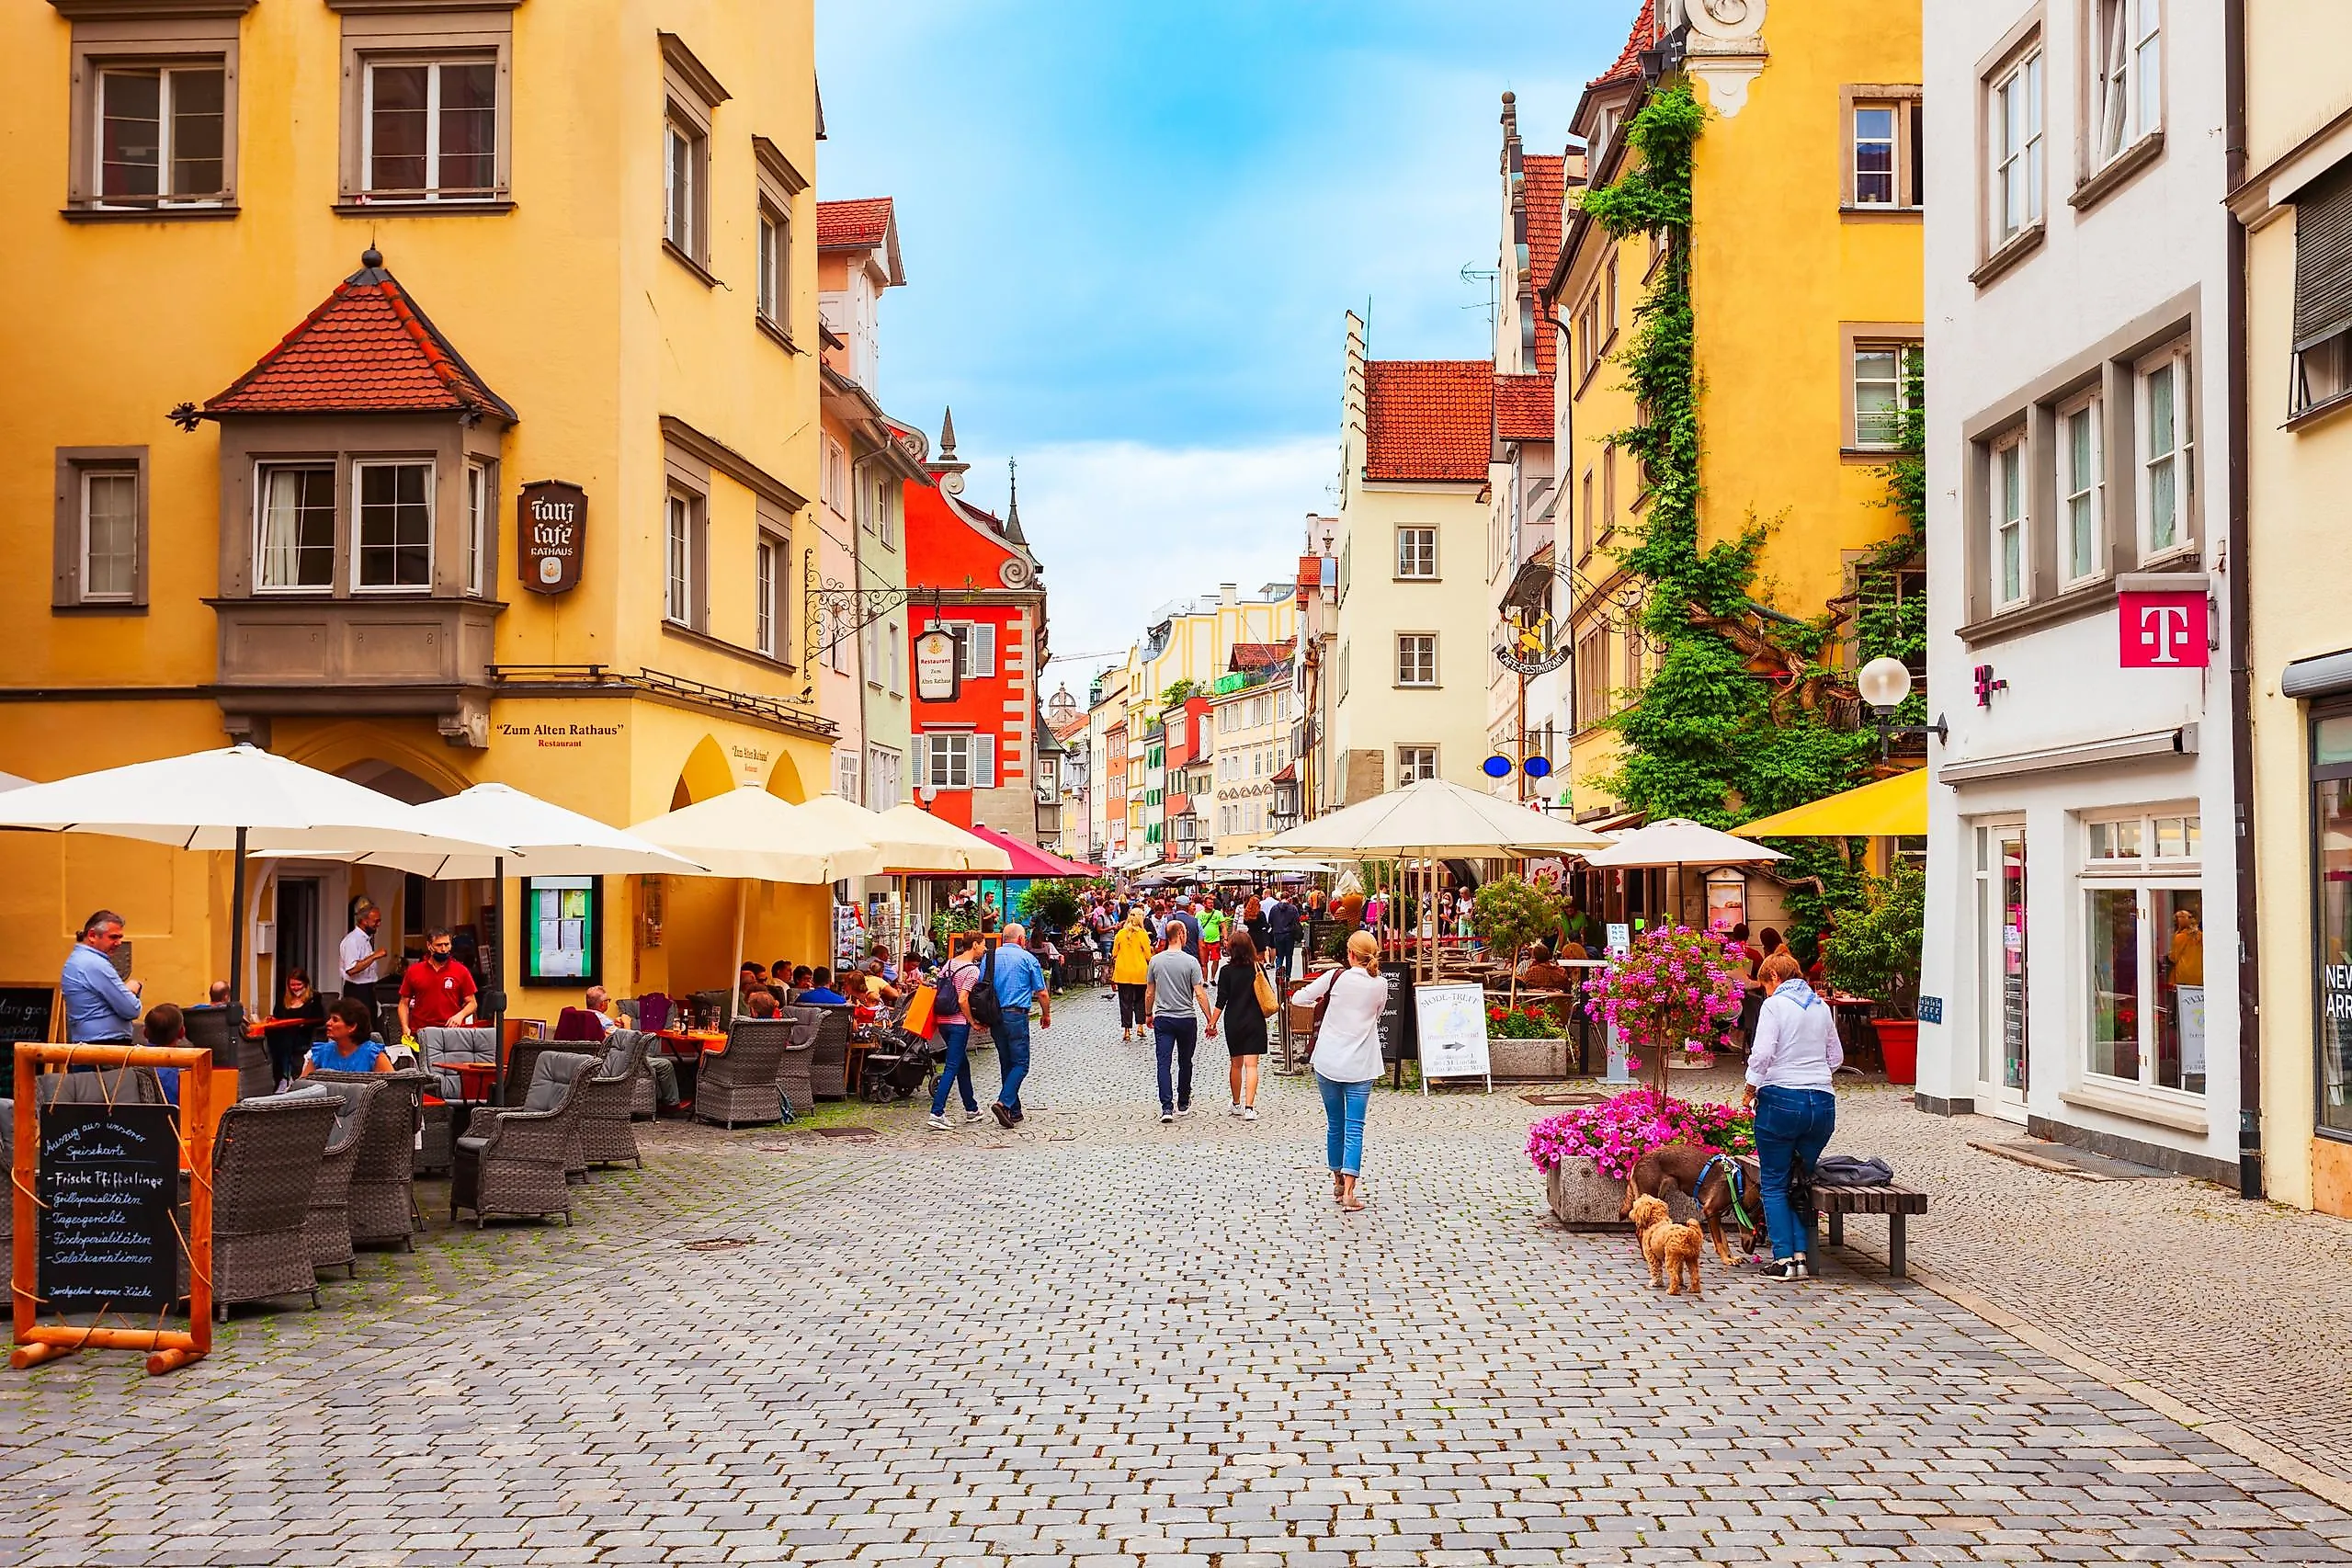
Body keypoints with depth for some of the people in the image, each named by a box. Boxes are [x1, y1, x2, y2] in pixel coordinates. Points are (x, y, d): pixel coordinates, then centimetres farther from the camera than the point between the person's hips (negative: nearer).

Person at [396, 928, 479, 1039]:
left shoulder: (460, 971, 5)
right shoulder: (413, 971, 8)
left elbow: (471, 1003, 8)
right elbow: (404, 1003, 12)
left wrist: (460, 1015, -11)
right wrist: (405, 1028, -2)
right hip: (420, 1033, 1)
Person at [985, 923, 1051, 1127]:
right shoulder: (1027, 958, -2)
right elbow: (1042, 992, 0)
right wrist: (1046, 1014, 16)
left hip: (994, 1016, 5)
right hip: (1016, 1015, -5)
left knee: (1006, 1063, 14)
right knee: (1020, 1064, -2)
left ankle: (1014, 1111, 17)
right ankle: (1004, 1103, -21)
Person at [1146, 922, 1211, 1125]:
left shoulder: (1155, 960, 0)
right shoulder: (1191, 961, -10)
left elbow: (1150, 992, 9)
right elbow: (1200, 994, -12)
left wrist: (1149, 1014, 23)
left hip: (1162, 1019, 1)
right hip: (1187, 1018, -1)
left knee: (1164, 1063, -2)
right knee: (1185, 1063, 15)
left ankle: (1167, 1108, -14)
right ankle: (1183, 1104, 26)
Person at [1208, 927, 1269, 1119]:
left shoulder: (1226, 971, -8)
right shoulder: (1258, 969, -4)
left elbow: (1221, 1002, -9)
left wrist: (1212, 1023, -2)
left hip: (1233, 1024, 0)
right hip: (1255, 1023, 0)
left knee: (1236, 1064, 16)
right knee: (1251, 1064, -3)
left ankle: (1237, 1104, 28)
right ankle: (1249, 1108, -14)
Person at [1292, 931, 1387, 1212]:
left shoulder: (1336, 977, -9)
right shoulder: (1381, 984, -2)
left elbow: (1299, 998, 0)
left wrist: (1320, 1000, 19)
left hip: (1328, 1062, 0)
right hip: (1360, 1066, 0)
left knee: (1334, 1124, 14)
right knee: (1354, 1128, -1)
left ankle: (1338, 1183, 26)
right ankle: (1349, 1192, -11)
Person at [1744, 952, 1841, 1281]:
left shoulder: (1775, 1005, -6)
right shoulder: (1821, 1007, 12)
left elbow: (1762, 1053, -15)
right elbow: (1835, 1057, 19)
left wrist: (1750, 1088, -1)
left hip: (1781, 1100, -5)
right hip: (1822, 1102, 5)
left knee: (1774, 1183, 5)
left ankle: (1784, 1259, -1)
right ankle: (1802, 1256, 8)